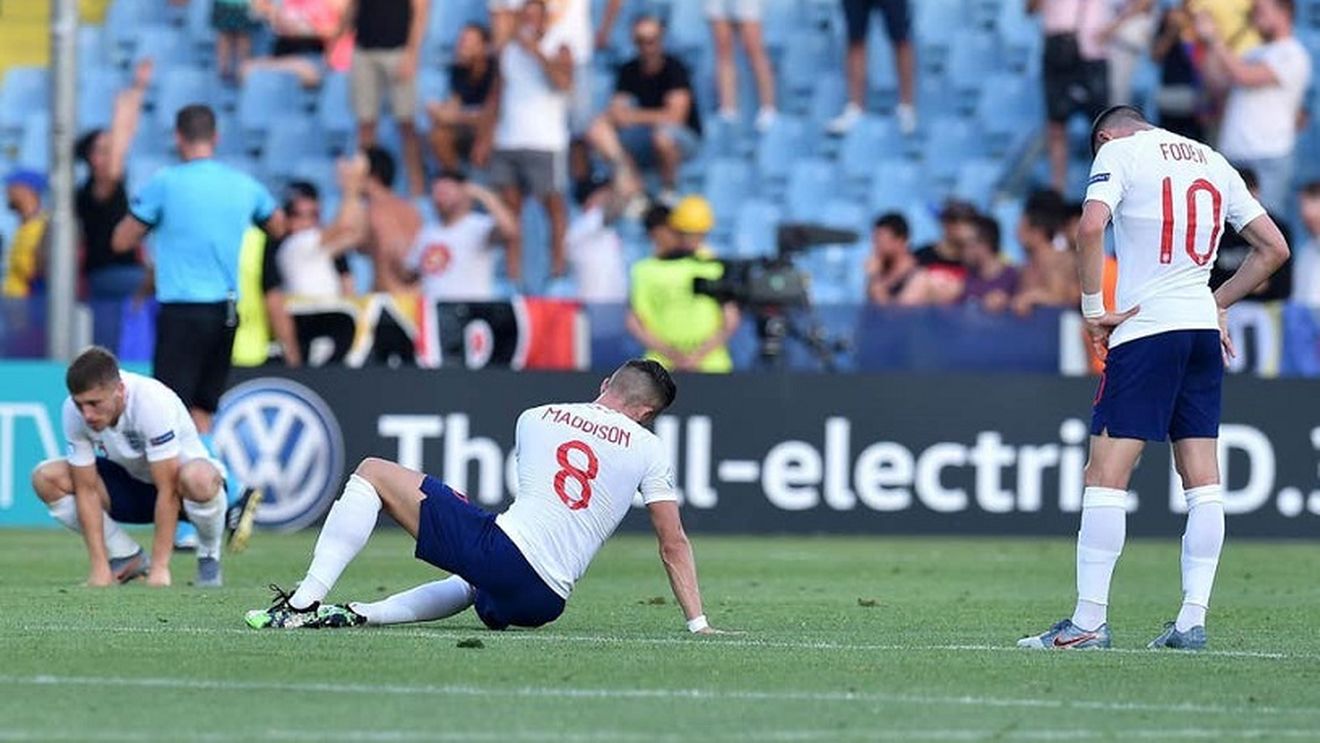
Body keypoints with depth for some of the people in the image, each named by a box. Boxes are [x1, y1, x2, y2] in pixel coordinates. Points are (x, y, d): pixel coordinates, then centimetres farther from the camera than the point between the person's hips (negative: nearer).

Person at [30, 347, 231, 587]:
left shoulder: (153, 403, -34)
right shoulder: (74, 411, -21)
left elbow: (167, 490, -33)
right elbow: (86, 489, -17)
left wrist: (159, 568, -33)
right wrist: (100, 568, -22)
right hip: (130, 482, 5)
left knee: (198, 479, -41)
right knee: (46, 478, -18)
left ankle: (209, 556, -8)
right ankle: (127, 558, -1)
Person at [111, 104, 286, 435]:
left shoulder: (165, 182, -7)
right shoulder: (244, 185, 6)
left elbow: (122, 241, 1)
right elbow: (278, 227, 26)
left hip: (182, 311, -5)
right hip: (227, 312, 5)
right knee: (202, 411, 12)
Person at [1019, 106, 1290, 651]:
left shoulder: (1118, 151, 1)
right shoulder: (1214, 162, 18)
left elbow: (1091, 227, -17)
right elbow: (1274, 248, 18)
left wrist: (1093, 309, -9)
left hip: (1144, 327, -6)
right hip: (1203, 329, 6)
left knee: (1106, 474, -6)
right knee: (1203, 479, 5)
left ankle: (1089, 620, -10)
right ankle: (1192, 621, 1)